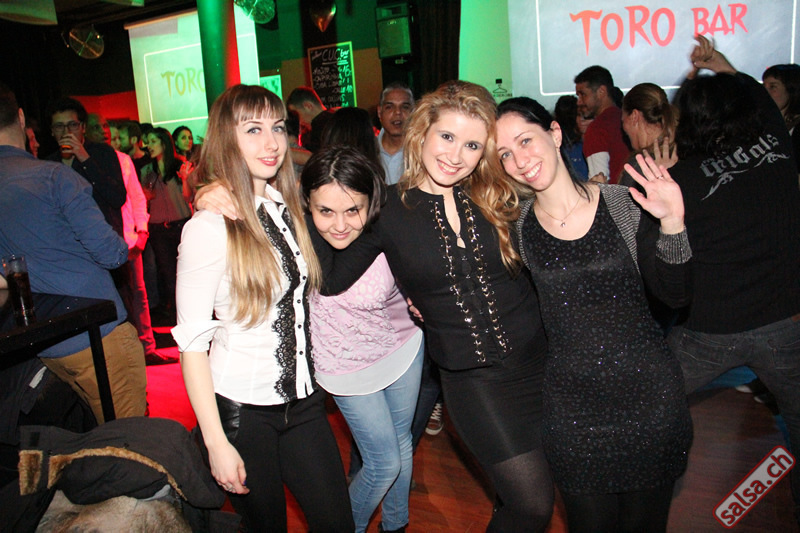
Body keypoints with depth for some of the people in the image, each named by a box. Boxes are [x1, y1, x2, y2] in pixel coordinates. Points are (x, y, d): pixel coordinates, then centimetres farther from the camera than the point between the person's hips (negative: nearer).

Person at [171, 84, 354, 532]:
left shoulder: (288, 208, 5)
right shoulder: (210, 227, -15)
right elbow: (192, 342, -14)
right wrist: (216, 442, -14)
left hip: (302, 400, 6)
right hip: (243, 409, -5)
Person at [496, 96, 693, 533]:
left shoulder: (624, 205, -8)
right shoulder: (515, 224, -6)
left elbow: (676, 295, -3)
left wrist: (671, 225, -17)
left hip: (649, 394, 0)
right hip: (572, 407, 0)